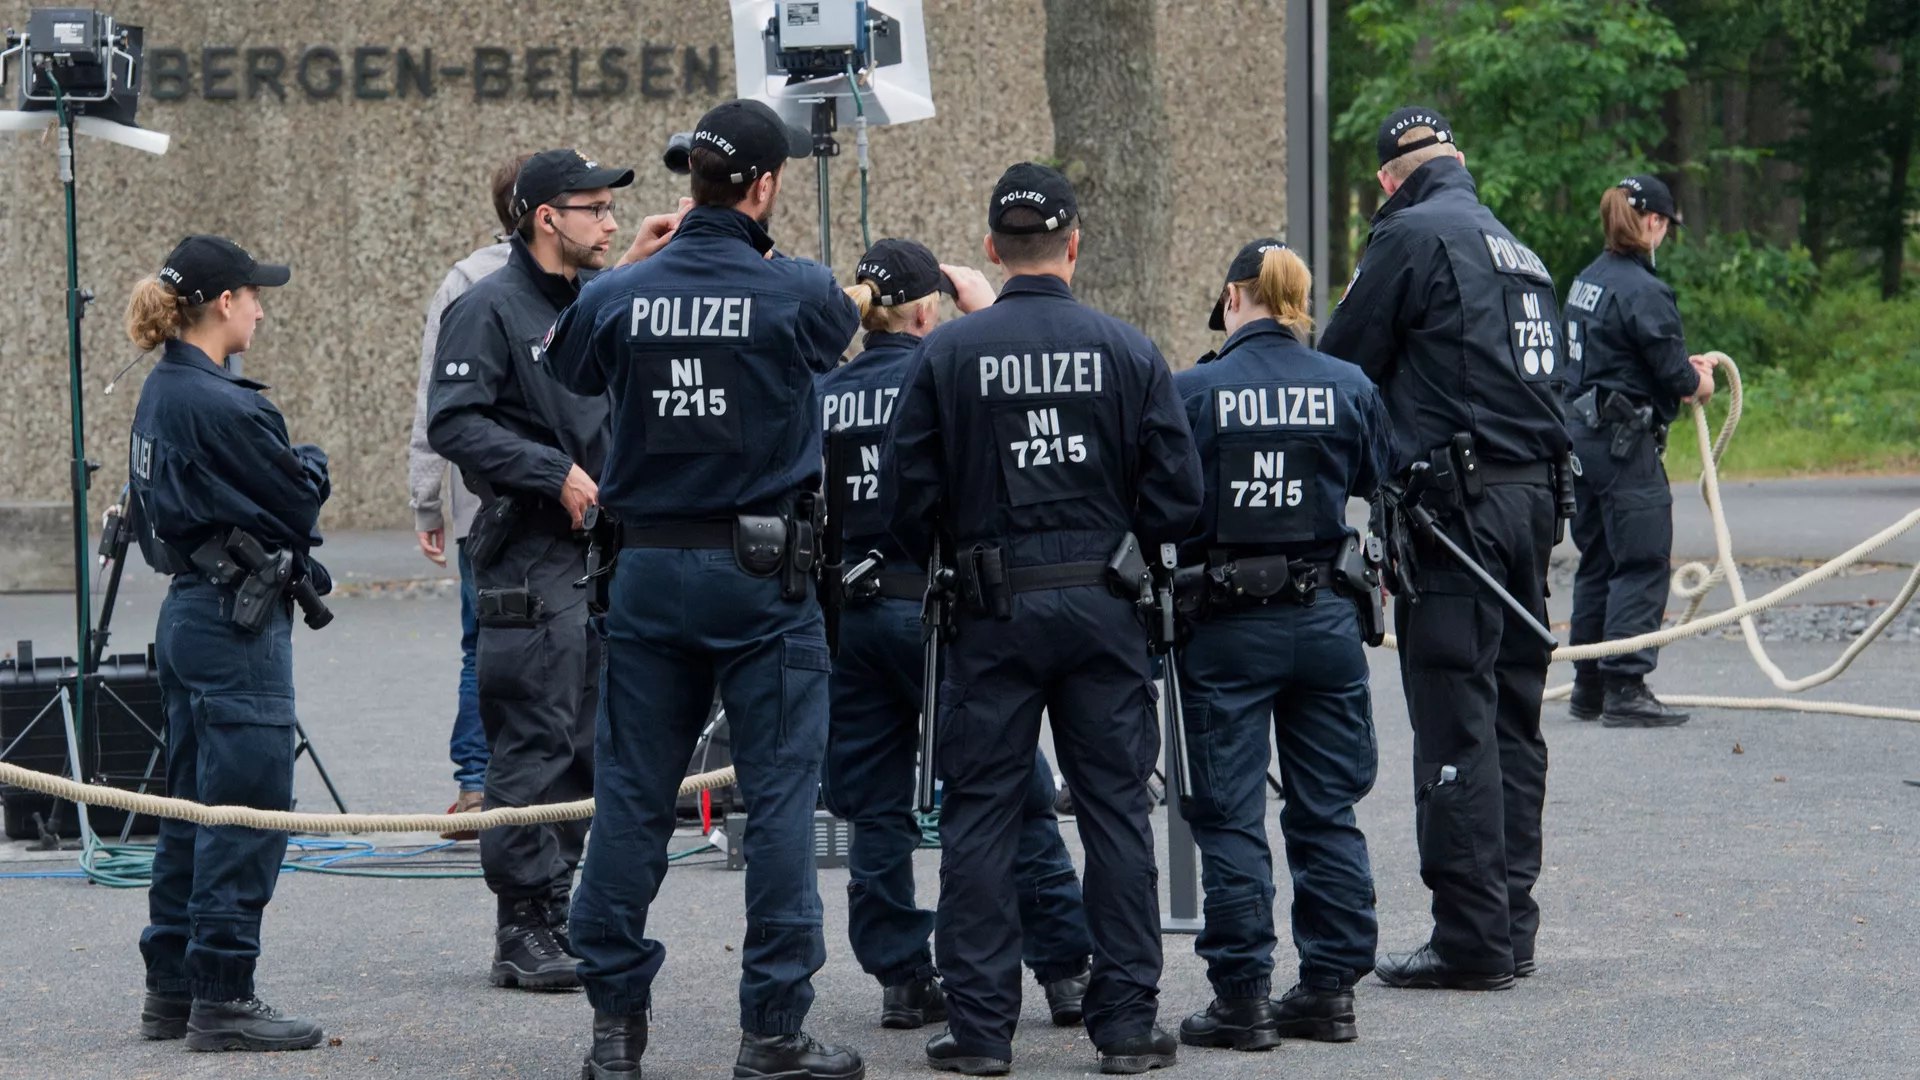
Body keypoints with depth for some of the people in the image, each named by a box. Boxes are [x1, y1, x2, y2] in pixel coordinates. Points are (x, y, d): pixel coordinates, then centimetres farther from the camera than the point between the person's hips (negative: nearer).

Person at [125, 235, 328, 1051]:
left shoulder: (160, 395, 11)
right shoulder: (222, 406, -19)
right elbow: (297, 505, -13)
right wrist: (313, 463, 8)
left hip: (186, 613, 10)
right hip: (238, 624, -10)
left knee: (191, 810, 15)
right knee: (246, 810, -4)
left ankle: (171, 991, 21)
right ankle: (222, 998, -2)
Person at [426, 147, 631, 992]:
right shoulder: (490, 309, -9)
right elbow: (454, 424, -18)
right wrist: (558, 473, -20)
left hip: (601, 559, 8)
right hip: (530, 563, -8)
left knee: (588, 748, 10)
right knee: (533, 748, -8)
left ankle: (556, 914, 18)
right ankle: (522, 933, -3)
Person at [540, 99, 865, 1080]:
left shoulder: (621, 297, -1)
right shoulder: (795, 293, -10)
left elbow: (564, 363, 19)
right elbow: (842, 327, 14)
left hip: (648, 570, 4)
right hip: (763, 573, -3)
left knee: (632, 795, 9)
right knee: (779, 796, 1)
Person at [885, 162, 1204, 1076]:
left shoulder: (947, 353, -5)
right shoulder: (1128, 350, -1)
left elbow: (906, 491, -4)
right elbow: (1177, 494, -2)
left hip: (993, 612, -1)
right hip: (1105, 607, 1)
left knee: (979, 814, 5)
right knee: (1116, 810, 7)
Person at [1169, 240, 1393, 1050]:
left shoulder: (1194, 392, -10)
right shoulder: (1350, 389, -1)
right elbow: (1380, 484, 9)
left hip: (1227, 625, -3)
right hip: (1327, 618, 3)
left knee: (1230, 816, 4)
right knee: (1327, 811, 12)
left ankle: (1242, 997, 5)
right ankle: (1330, 989, 15)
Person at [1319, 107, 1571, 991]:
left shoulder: (1412, 235, -5)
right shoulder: (1519, 253, 19)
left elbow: (1341, 367, -4)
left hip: (1457, 508, -8)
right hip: (1533, 495, 8)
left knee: (1454, 726, -6)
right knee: (1512, 715, 12)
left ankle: (1472, 940, -7)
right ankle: (1510, 925, 15)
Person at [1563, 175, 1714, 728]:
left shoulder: (1587, 281, 12)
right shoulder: (1642, 289, -16)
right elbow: (1672, 372, -16)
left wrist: (1683, 370, 13)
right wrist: (1698, 383, 5)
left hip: (1582, 433, 9)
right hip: (1626, 442, -9)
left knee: (1597, 562, 15)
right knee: (1642, 564, -4)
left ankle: (1589, 687, 19)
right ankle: (1625, 690, -7)